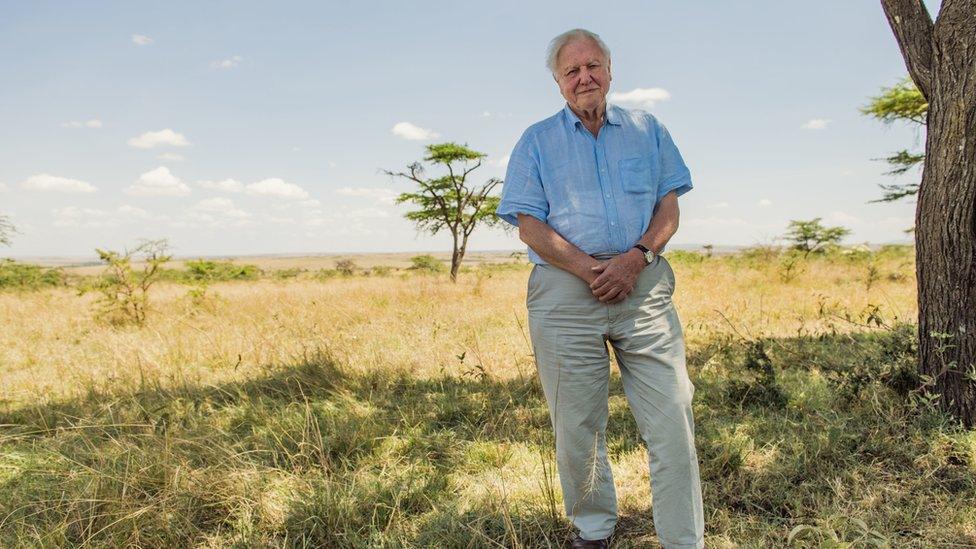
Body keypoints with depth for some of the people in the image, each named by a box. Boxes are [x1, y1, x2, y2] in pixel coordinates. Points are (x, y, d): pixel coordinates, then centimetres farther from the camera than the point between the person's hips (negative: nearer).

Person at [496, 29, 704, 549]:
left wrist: (637, 257, -9)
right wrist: (592, 269, -11)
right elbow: (530, 226, 1)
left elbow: (669, 204, 11)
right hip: (564, 291, -1)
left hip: (644, 285, 1)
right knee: (577, 425, 5)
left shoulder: (646, 129, 17)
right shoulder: (537, 141, 10)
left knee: (671, 419, -4)